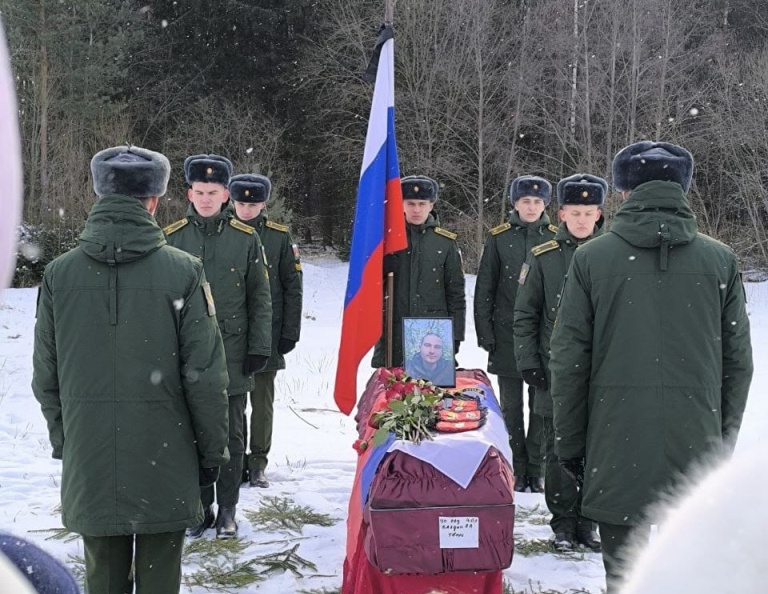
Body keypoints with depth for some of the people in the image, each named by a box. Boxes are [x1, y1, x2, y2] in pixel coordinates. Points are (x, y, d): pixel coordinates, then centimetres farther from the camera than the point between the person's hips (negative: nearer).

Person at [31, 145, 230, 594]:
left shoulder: (59, 275, -3)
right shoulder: (183, 272, -12)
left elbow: (45, 377, 4)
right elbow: (205, 377, -11)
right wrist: (213, 450, 2)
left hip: (89, 465, 3)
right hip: (165, 465, -2)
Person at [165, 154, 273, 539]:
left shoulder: (246, 238, 0)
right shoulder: (172, 237, 2)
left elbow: (260, 298, 3)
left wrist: (260, 347, -2)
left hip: (232, 355, -1)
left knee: (230, 435, 7)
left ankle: (227, 509, 19)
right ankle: (200, 506, 21)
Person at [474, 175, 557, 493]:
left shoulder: (555, 238, 3)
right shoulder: (499, 238, 2)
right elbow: (484, 289, 4)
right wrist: (485, 333, -2)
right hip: (507, 336, 0)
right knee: (511, 406, 7)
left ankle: (536, 469, 16)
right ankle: (515, 470, 17)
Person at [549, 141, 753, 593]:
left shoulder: (591, 258, -2)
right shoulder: (721, 260, 3)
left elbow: (569, 360, -1)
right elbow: (738, 361, 7)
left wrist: (571, 443, 8)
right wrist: (724, 438, 17)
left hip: (618, 448, -1)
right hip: (697, 447, 2)